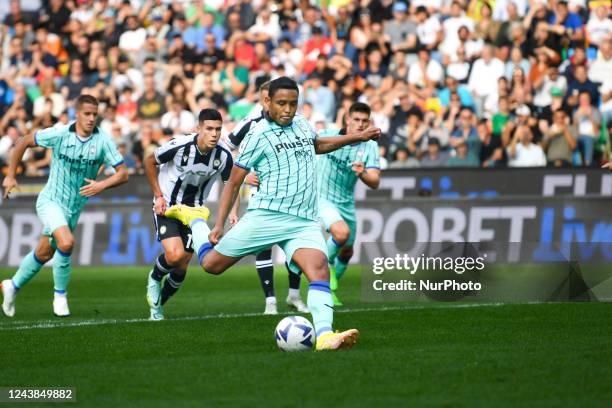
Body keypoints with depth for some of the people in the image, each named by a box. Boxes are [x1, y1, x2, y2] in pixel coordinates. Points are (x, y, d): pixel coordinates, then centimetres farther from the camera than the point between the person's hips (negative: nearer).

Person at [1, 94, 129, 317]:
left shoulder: (103, 140, -11)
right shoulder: (59, 134, -15)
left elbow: (123, 173, -10)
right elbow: (24, 143, -1)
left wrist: (102, 185, -28)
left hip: (74, 207, 4)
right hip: (51, 201, -4)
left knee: (43, 254, 16)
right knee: (66, 242, -27)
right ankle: (60, 295, -8)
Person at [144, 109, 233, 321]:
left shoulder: (223, 156, -16)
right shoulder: (179, 146, -24)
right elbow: (149, 162, -7)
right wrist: (158, 196, -10)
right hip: (166, 206, -4)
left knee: (181, 267, 4)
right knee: (174, 255, -24)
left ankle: (158, 305, 29)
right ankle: (155, 278, 10)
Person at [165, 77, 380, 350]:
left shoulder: (302, 125, 14)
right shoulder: (258, 136, -3)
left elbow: (317, 145, 40)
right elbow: (234, 183, 2)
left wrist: (359, 137, 36)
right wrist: (219, 224, -2)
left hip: (305, 222, 4)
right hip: (267, 215, -4)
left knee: (318, 268, -24)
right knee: (211, 264, 5)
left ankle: (324, 336, -36)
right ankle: (194, 218, 35)